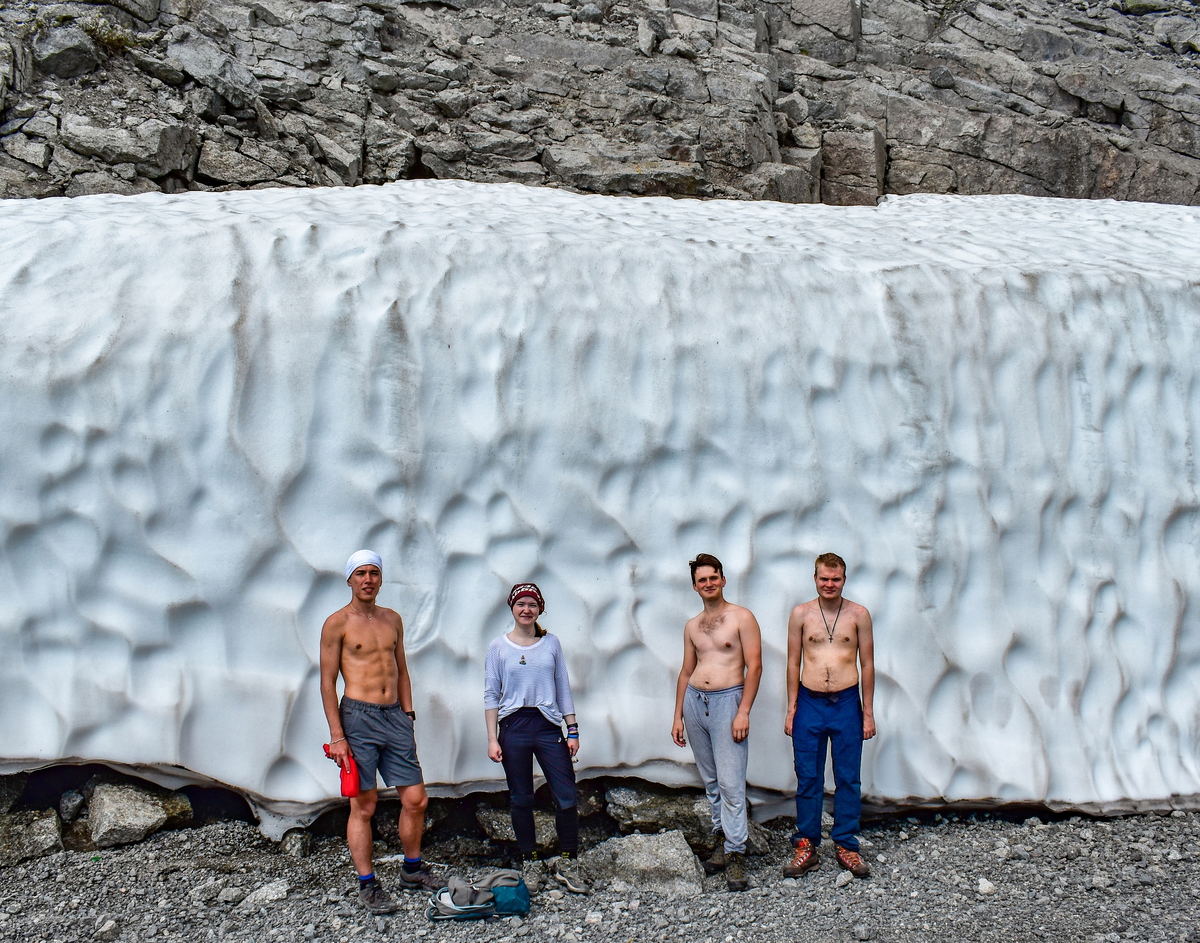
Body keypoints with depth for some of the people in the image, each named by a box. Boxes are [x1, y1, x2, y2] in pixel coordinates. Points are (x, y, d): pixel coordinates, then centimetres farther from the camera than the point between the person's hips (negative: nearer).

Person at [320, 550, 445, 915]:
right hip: (358, 717, -5)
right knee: (363, 806, -1)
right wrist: (336, 735, -10)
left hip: (395, 716, 5)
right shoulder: (337, 623, -2)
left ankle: (412, 871, 24)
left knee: (416, 800, 5)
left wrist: (408, 717, 12)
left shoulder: (392, 619, 14)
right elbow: (327, 681, -4)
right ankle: (368, 885, 10)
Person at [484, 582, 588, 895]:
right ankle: (530, 863, 21)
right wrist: (492, 739, -3)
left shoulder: (551, 643, 7)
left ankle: (566, 863, 12)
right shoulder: (499, 647, 2)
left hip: (549, 726, 1)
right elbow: (491, 695, 3)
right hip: (513, 727, -1)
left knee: (567, 798, -3)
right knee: (521, 799, 6)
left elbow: (563, 689, 9)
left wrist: (572, 731, 5)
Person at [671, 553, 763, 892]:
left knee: (731, 782, -8)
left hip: (727, 701, -6)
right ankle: (722, 838, 21)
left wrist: (743, 712, -14)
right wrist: (678, 716, 14)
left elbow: (754, 666, -7)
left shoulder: (742, 618, -3)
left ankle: (735, 854, -3)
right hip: (694, 701, 6)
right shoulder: (692, 626, 14)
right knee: (710, 780, 11)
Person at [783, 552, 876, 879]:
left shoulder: (859, 615, 1)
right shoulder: (801, 614, 2)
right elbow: (793, 663, 6)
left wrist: (868, 712, 2)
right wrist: (791, 709, 2)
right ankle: (806, 846, 16)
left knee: (848, 779, 6)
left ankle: (846, 846, 18)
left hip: (847, 704, 0)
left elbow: (867, 664, 4)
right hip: (809, 704, 0)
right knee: (807, 778, 6)